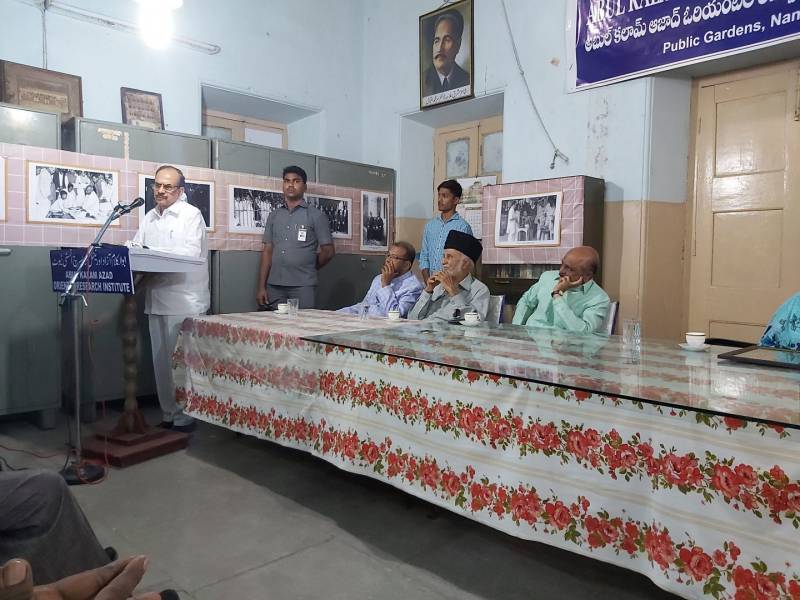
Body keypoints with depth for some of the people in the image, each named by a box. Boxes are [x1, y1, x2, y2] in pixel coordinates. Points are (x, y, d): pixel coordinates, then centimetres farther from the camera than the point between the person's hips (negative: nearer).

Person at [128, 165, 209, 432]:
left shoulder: (191, 214, -4)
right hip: (157, 299, 7)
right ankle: (169, 415, 22)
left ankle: (185, 418, 8)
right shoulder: (149, 217, 16)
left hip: (184, 300, -6)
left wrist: (151, 253, -22)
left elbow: (191, 253, -15)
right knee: (161, 361, 11)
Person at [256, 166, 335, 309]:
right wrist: (261, 287, 5)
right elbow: (267, 251, 12)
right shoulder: (274, 215, 14)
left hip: (303, 287, -3)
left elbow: (328, 251, 3)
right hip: (274, 286, 3)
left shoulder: (315, 215, 2)